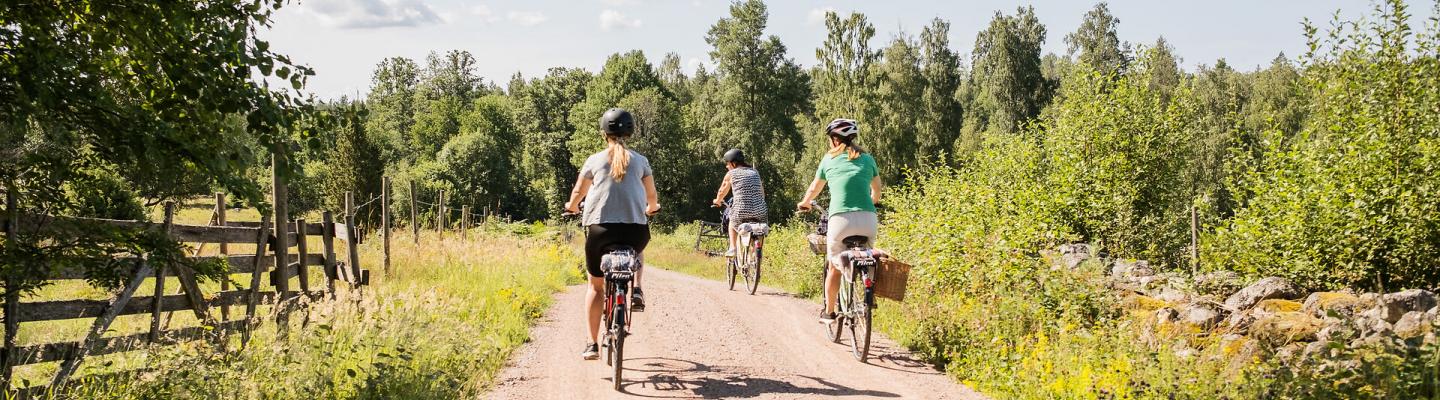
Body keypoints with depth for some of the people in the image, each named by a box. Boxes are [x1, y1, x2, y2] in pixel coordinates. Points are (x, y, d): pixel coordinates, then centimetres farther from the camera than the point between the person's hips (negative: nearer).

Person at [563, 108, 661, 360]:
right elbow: (652, 196, 17)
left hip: (600, 228, -1)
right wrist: (651, 209, 41)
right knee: (637, 249, 38)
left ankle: (592, 345, 9)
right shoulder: (639, 160, 13)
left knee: (596, 285, 14)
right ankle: (636, 291, 16)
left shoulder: (594, 160, 11)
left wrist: (571, 207, 41)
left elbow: (578, 191, 19)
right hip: (635, 229, 1)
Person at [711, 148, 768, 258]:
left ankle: (733, 248, 20)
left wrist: (717, 201, 41)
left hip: (741, 212, -3)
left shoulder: (731, 174, 6)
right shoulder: (755, 172, 15)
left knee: (733, 222, 30)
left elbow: (722, 191, 20)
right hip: (760, 211, 3)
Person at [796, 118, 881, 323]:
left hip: (841, 219, -1)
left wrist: (804, 204, 49)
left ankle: (829, 312, 21)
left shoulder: (829, 158, 14)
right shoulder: (867, 158, 17)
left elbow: (814, 188, 28)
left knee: (835, 267, 15)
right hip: (868, 220, 1)